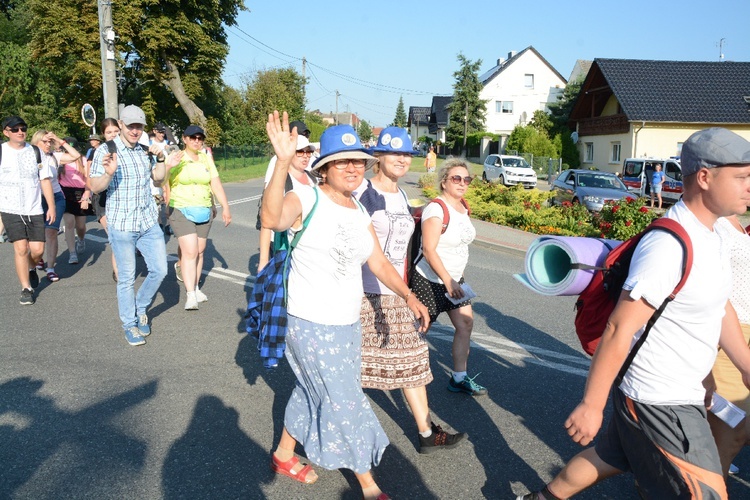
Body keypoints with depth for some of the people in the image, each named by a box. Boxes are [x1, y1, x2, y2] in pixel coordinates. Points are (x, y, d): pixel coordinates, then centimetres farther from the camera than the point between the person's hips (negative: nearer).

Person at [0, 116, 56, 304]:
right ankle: (26, 288, 7)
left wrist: (51, 206, 1)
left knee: (38, 249, -2)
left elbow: (45, 180, 6)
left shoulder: (35, 151, 5)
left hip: (35, 209, 2)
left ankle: (31, 268, 33)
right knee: (21, 248, -7)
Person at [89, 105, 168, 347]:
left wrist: (160, 158, -3)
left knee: (159, 269, 5)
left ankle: (140, 308, 29)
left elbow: (159, 179, 13)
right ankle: (129, 324, 19)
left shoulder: (144, 151, 9)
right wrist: (109, 173, -28)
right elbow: (95, 187, -8)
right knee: (127, 278, 3)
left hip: (148, 222, 5)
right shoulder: (106, 151, -6)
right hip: (122, 225, -5)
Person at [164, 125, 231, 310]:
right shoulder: (175, 158, -5)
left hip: (204, 211, 5)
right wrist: (168, 167, -30)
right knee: (190, 252, -14)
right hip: (181, 211, -4)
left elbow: (216, 184, 6)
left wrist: (225, 207, 1)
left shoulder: (206, 159, 8)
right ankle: (190, 295, -13)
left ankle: (195, 288, 25)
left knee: (199, 252, 10)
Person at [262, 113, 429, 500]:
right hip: (311, 325, -8)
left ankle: (284, 455, 46)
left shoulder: (361, 214, 7)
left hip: (348, 324, 8)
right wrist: (283, 162, -49)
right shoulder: (307, 200, -17)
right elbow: (271, 219, -39)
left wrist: (409, 296, -7)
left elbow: (379, 263, 7)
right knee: (345, 404, 3)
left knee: (314, 393, 23)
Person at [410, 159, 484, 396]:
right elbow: (429, 250, -25)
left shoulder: (462, 207, 6)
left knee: (465, 324, 4)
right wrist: (448, 281, -28)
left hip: (454, 278, 8)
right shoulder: (436, 209, -20)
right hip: (431, 280, -8)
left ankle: (458, 378, 16)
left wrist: (456, 278, 18)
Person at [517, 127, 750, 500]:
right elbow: (619, 330, -26)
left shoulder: (713, 235, 6)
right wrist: (591, 405, -22)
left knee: (610, 458, 23)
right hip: (661, 403, -9)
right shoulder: (670, 246, -26)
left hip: (682, 390, 10)